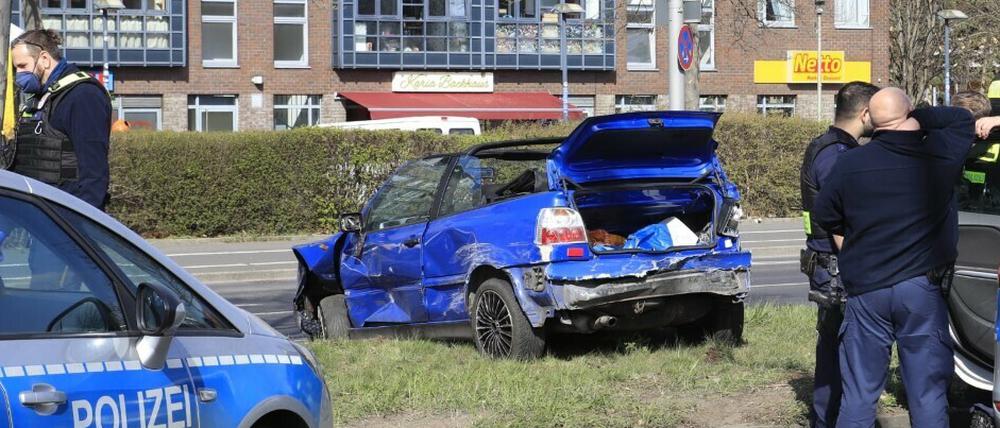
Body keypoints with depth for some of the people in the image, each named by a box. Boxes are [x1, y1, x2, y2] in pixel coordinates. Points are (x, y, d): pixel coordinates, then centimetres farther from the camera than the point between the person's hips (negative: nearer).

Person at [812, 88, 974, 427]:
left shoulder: (850, 163, -5)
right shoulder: (941, 155, -5)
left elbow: (823, 215, 7)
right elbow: (962, 118, 14)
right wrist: (917, 118, 10)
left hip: (866, 290, 1)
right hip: (923, 289, -1)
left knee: (858, 397, 7)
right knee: (928, 397, 5)